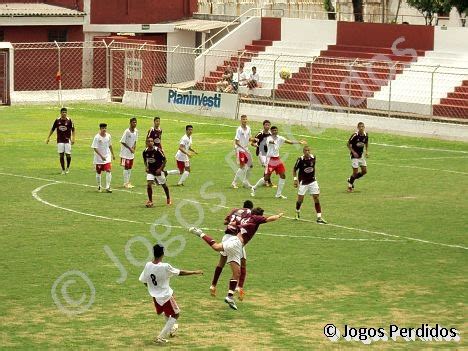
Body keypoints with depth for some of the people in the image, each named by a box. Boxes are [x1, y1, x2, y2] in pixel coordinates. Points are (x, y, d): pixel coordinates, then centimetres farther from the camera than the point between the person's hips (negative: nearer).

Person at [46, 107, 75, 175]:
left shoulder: (69, 120, -5)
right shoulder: (57, 120, 0)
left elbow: (73, 130, 1)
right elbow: (52, 129, 10)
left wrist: (73, 138, -10)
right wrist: (48, 137, 8)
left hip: (67, 140, -1)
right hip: (60, 141, 1)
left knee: (68, 155, -6)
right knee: (61, 155, -3)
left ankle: (68, 167, 20)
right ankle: (63, 170, 8)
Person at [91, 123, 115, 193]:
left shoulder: (108, 136, 0)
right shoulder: (97, 137, -15)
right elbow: (95, 148, -16)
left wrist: (112, 154, 17)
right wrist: (101, 156, -22)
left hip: (107, 157, 3)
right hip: (99, 158, -3)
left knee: (108, 171, -12)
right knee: (98, 172, 9)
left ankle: (107, 187, -10)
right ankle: (99, 186, 27)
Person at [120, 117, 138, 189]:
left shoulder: (136, 131, 2)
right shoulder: (127, 131, -19)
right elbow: (122, 142, -17)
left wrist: (134, 146, -5)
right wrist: (130, 148, -15)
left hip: (132, 152, 7)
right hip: (126, 152, -7)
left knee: (130, 167, 11)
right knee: (126, 167, -4)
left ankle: (128, 182, 18)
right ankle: (125, 183, 1)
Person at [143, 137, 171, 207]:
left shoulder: (158, 150, -20)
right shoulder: (145, 152, -6)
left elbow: (164, 160, -11)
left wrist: (160, 169, -18)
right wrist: (146, 167, -2)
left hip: (158, 170, -3)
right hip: (150, 171, 3)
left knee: (164, 185, 12)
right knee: (149, 184, -16)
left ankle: (168, 198, 36)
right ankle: (150, 201, -4)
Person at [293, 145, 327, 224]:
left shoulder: (313, 158, -5)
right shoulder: (300, 160, -14)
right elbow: (294, 170, -1)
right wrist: (295, 179, -9)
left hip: (312, 181, 2)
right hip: (303, 182, -2)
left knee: (316, 198, -6)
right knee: (300, 199, 2)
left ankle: (319, 217, -6)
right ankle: (297, 212, 33)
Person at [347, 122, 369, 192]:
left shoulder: (366, 135, -2)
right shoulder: (355, 135, -19)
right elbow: (348, 144, -11)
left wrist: (367, 151, 5)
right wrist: (353, 152, -20)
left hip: (361, 155, 6)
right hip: (354, 155, -6)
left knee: (364, 171, 6)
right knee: (355, 172, -7)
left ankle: (351, 179, 26)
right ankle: (350, 184, 15)